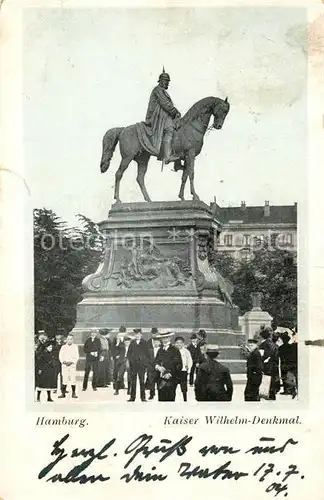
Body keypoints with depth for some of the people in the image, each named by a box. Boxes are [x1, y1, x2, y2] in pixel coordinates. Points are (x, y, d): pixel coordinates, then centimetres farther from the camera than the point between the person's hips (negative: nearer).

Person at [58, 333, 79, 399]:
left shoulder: (75, 347, 5)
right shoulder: (63, 347, 10)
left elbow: (77, 356, 1)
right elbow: (60, 355, 7)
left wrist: (72, 362, -12)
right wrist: (63, 361, -9)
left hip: (72, 365, -1)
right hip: (64, 365, 1)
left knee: (73, 379, -4)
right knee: (64, 379, -2)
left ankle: (73, 393, 1)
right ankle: (63, 393, 2)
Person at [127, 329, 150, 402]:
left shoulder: (144, 343, 3)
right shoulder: (132, 342, 10)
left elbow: (147, 354, 4)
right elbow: (129, 353, 12)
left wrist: (146, 363, -3)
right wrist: (129, 360, 1)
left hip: (141, 364, -2)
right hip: (133, 364, 2)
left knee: (142, 381, -1)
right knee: (133, 381, 4)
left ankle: (143, 397, 4)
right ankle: (132, 397, 9)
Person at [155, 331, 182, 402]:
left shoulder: (175, 350, -2)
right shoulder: (160, 350, 16)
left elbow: (179, 365, -6)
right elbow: (156, 362, 14)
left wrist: (170, 373, -15)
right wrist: (158, 367, -9)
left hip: (171, 379, -5)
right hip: (160, 380, 5)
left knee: (170, 399, -8)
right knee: (161, 399, 3)